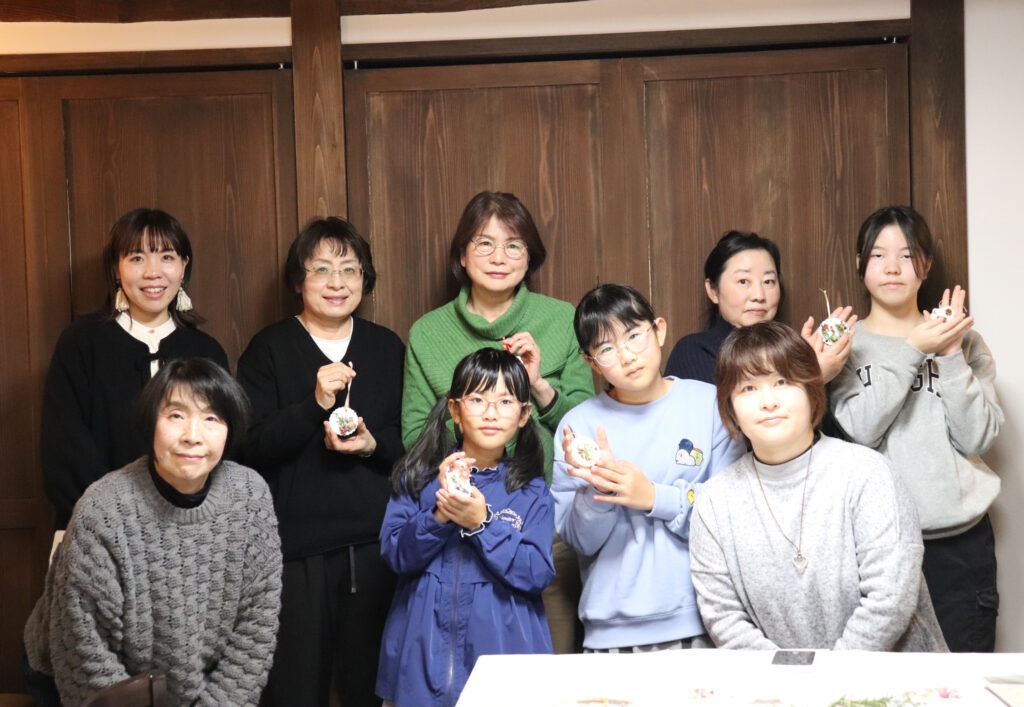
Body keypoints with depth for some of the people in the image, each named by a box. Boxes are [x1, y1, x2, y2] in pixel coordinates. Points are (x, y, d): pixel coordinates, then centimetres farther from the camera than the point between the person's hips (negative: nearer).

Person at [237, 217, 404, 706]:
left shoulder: (387, 348, 11)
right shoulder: (270, 349, 2)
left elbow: (412, 441, 13)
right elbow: (250, 446, -6)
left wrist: (374, 445, -8)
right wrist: (314, 404, -18)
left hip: (373, 541, 3)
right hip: (297, 545, -2)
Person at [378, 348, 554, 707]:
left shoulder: (531, 490, 0)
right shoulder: (418, 475, 2)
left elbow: (537, 574, -10)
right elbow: (396, 554, -6)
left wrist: (481, 524, -21)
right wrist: (439, 514, -22)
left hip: (502, 650, 0)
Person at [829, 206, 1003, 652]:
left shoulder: (964, 341, 9)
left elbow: (977, 439, -1)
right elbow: (857, 431, -12)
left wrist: (951, 356, -10)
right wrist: (912, 350, -16)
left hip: (960, 536, 2)